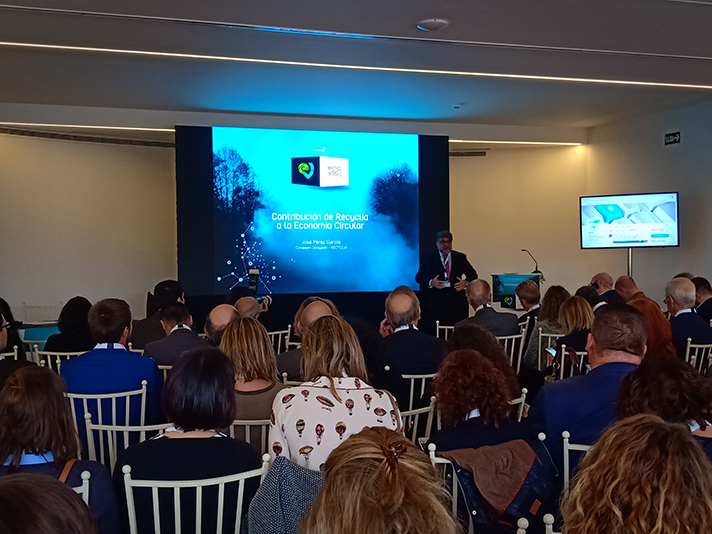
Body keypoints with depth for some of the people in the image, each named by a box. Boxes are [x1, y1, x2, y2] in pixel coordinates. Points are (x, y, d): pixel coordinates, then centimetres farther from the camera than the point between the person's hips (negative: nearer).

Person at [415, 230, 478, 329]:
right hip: (436, 301, -1)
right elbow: (419, 277, 6)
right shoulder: (430, 259, 9)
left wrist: (466, 282, -5)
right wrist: (431, 282, -14)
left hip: (458, 301, 1)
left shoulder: (460, 258, 14)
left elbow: (473, 274, 17)